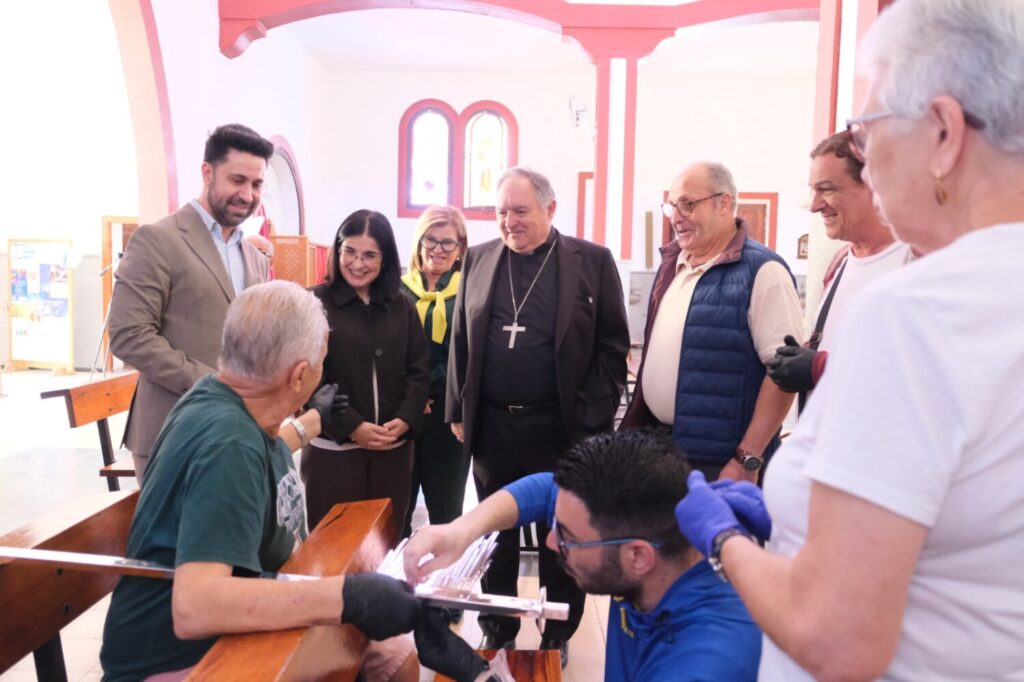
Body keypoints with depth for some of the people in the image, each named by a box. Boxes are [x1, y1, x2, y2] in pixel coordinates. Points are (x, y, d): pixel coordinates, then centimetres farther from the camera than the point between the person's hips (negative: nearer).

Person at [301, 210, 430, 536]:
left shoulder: (402, 307, 9)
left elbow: (419, 370, 7)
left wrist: (406, 420, -8)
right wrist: (351, 427, -15)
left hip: (393, 449, 4)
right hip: (332, 448, -3)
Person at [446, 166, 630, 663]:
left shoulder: (593, 261, -4)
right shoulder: (479, 260, 6)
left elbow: (612, 345, -4)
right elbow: (460, 341, 10)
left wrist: (594, 421, -9)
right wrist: (458, 411, 6)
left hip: (561, 430, -3)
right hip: (492, 429, 3)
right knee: (496, 538, 17)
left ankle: (558, 639, 33)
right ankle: (497, 635, 36)